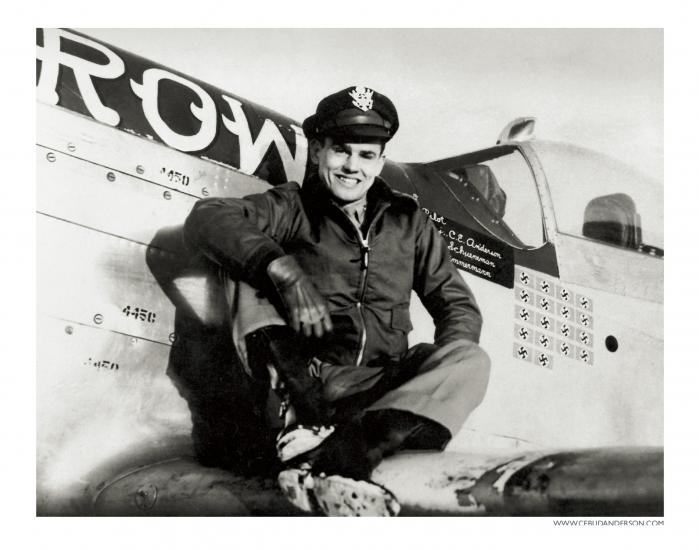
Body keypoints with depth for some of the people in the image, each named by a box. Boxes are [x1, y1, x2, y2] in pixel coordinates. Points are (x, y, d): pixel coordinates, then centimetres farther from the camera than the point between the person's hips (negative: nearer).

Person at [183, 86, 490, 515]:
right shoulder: (291, 208, 8)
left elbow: (459, 305, 13)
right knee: (252, 275, -16)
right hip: (305, 380, -1)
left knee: (472, 362, -23)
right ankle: (300, 419, -35)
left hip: (381, 389, 2)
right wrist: (286, 271, -24)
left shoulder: (407, 220, 17)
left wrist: (440, 373, -9)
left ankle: (345, 446, -43)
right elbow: (206, 219, -10)